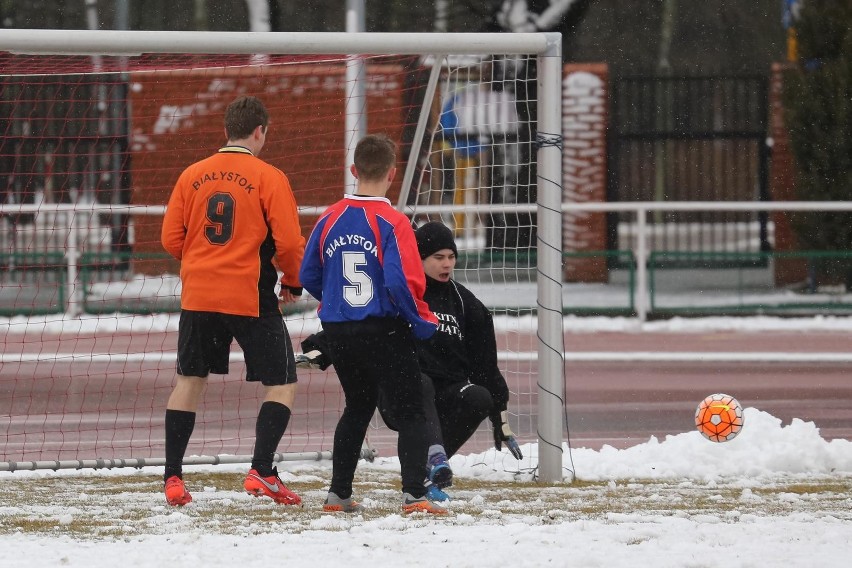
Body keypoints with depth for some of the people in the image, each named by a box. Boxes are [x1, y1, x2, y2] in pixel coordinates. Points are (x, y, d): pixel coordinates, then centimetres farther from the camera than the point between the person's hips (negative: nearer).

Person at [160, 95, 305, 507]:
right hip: (252, 298, -4)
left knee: (189, 380, 15)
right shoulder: (268, 178, -7)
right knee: (282, 384, 5)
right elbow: (288, 242, -11)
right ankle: (262, 472, -10)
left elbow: (171, 239, 6)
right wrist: (293, 284, 7)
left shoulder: (192, 176, 5)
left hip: (198, 296, 4)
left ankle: (172, 477, 12)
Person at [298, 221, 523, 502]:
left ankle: (423, 471, -18)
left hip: (445, 400, 4)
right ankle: (436, 457, -54)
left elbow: (485, 365, 16)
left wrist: (502, 421, 16)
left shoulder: (465, 303, 13)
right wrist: (314, 352, -21)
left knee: (480, 398, -26)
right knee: (421, 384, -36)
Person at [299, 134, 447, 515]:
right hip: (385, 332, -6)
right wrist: (424, 322, -7)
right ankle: (414, 495, -13)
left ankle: (339, 493, 22)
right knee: (410, 413, 1)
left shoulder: (329, 219, 2)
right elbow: (403, 283, -22)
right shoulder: (392, 223, -15)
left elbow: (308, 276, 9)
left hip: (339, 333, 6)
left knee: (357, 407, 23)